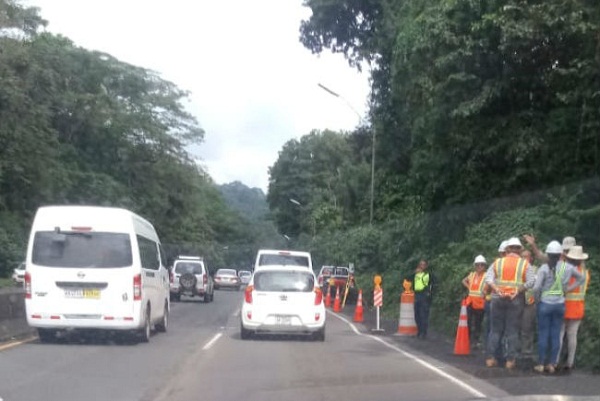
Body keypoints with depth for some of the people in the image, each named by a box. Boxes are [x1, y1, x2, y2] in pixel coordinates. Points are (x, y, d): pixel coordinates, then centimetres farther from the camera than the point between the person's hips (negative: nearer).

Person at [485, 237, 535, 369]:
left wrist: (497, 290, -15)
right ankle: (510, 360, 3)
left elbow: (488, 278, -6)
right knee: (512, 330, 4)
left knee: (496, 329, 9)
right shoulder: (524, 263, 3)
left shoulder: (498, 262, 6)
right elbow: (531, 281, -9)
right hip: (516, 300, -1)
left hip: (498, 299, 2)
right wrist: (518, 290, -10)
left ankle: (491, 358, 9)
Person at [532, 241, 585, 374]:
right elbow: (581, 278, 17)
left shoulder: (544, 268, -12)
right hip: (560, 304, 3)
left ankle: (541, 364, 6)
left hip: (545, 304, -3)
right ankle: (552, 364, 12)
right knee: (555, 334, 8)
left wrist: (538, 297, -1)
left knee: (543, 334, 3)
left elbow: (536, 287, -18)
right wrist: (568, 289, 12)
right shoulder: (568, 267, 1)